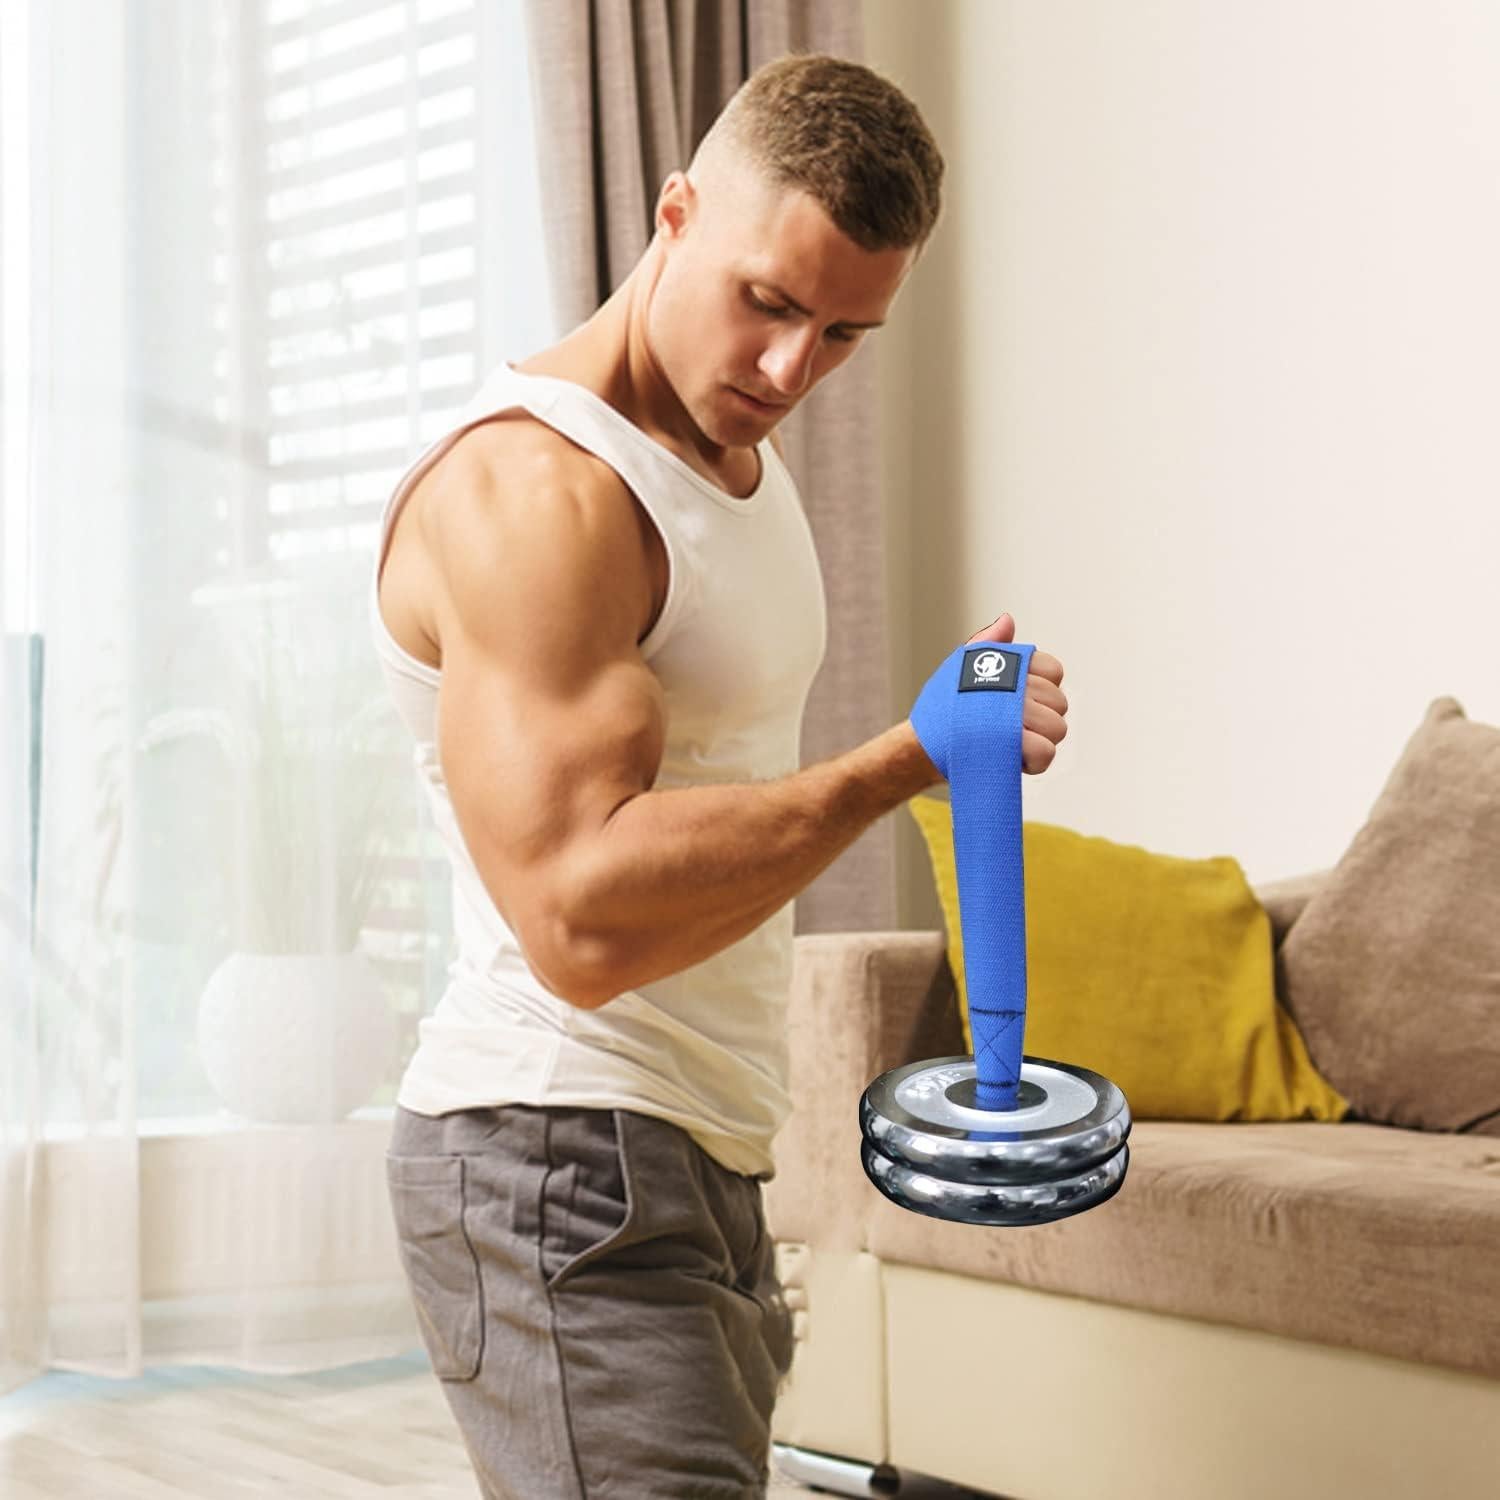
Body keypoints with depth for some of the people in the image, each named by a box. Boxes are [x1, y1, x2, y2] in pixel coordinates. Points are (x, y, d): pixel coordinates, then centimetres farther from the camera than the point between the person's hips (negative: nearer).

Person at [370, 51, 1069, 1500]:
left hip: (699, 1153, 9)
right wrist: (911, 755, -22)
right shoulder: (528, 486, -16)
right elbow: (583, 917, -26)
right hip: (558, 1159, -9)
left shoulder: (738, 450, 15)